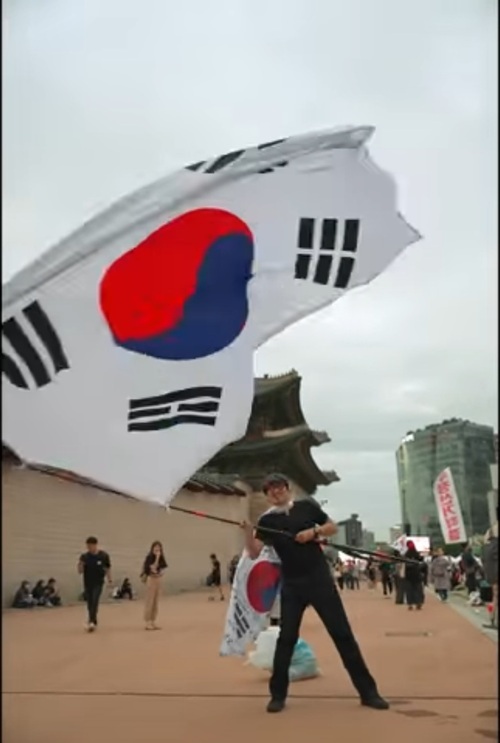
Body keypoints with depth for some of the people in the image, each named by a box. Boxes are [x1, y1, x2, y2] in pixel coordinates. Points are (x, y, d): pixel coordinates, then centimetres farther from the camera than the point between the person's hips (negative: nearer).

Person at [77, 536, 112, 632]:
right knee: (90, 604, 8)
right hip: (87, 583, 3)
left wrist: (109, 580, -1)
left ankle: (91, 622, -20)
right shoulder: (84, 556, -3)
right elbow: (80, 571, -1)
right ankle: (93, 622, 21)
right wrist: (80, 565, -21)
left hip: (98, 583, -3)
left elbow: (108, 569, 3)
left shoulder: (104, 556, -7)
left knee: (95, 602, -16)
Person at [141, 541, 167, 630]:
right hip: (151, 580, -7)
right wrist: (157, 557, -25)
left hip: (158, 580, 7)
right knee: (149, 602, -3)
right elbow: (153, 568, -25)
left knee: (156, 602, 10)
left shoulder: (161, 558, 8)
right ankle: (147, 622, 2)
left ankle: (153, 622, 17)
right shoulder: (149, 557, -12)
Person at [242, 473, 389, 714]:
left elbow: (333, 527, 9)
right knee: (286, 637, 2)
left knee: (343, 633, 3)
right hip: (292, 585, 0)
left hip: (320, 579, 0)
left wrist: (314, 532, -10)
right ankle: (278, 694, 17)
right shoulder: (267, 521, -1)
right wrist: (247, 529, -27)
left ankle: (368, 692, 11)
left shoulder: (307, 506, 1)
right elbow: (254, 553, -10)